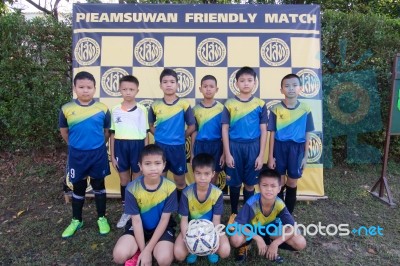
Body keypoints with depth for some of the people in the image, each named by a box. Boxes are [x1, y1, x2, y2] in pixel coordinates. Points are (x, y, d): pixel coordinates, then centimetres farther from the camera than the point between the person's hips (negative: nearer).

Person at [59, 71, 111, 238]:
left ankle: (102, 218, 29)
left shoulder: (102, 109, -8)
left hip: (98, 154, 0)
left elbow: (107, 131, 4)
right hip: (77, 155, 1)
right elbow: (64, 131, 7)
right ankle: (76, 220, 33)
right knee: (78, 188, 15)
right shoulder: (67, 109, -7)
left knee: (99, 186, 13)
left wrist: (98, 146, 8)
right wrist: (75, 146, 12)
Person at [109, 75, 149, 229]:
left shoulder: (142, 110, -4)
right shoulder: (115, 110, 2)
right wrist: (112, 156, 5)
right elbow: (112, 135, 6)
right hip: (121, 146, 2)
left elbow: (145, 134, 0)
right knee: (124, 180, 14)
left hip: (137, 146, -2)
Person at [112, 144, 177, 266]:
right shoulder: (132, 188, -19)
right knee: (119, 256, -25)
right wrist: (142, 250, -16)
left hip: (161, 227, 0)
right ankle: (137, 251, 8)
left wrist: (147, 250, -17)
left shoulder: (170, 187, -20)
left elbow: (164, 219, -15)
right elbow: (136, 220, -13)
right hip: (139, 227, 0)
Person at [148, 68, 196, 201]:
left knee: (180, 182, 11)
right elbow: (151, 126, 11)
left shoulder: (184, 104, -7)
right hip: (160, 146, 2)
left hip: (178, 147, -2)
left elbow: (191, 127, -2)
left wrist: (181, 137, 0)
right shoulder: (155, 105, -1)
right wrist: (160, 135, 0)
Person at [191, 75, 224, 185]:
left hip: (216, 146, 0)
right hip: (200, 146, 1)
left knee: (214, 174, 11)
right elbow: (194, 131, 5)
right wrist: (192, 153, 5)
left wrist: (224, 153, -1)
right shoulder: (196, 109, 0)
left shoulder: (221, 108, -3)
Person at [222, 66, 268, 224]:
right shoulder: (229, 104, 0)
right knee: (235, 183, 9)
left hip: (253, 147, 1)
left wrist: (261, 155, -2)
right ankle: (234, 213, 29)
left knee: (250, 183, 9)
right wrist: (227, 154, -5)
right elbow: (225, 130, -1)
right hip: (234, 147, 0)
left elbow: (263, 131, 2)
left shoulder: (260, 104, 2)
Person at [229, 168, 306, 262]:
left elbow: (292, 228, -20)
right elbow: (238, 224, -30)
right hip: (252, 229, -2)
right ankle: (244, 246, 3)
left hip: (271, 229, 3)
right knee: (235, 240, -35)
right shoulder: (252, 203, -32)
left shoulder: (279, 204, -26)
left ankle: (269, 245, 7)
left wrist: (275, 243, -29)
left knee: (301, 243, -16)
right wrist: (258, 238, -34)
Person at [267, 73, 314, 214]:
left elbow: (307, 134, 5)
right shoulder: (276, 109, -4)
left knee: (292, 182, 11)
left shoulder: (305, 109, -1)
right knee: (279, 183, 9)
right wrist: (270, 156, -2)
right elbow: (272, 134, -1)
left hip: (297, 148, 1)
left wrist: (305, 156, 4)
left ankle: (289, 214, 29)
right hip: (280, 147, -1)